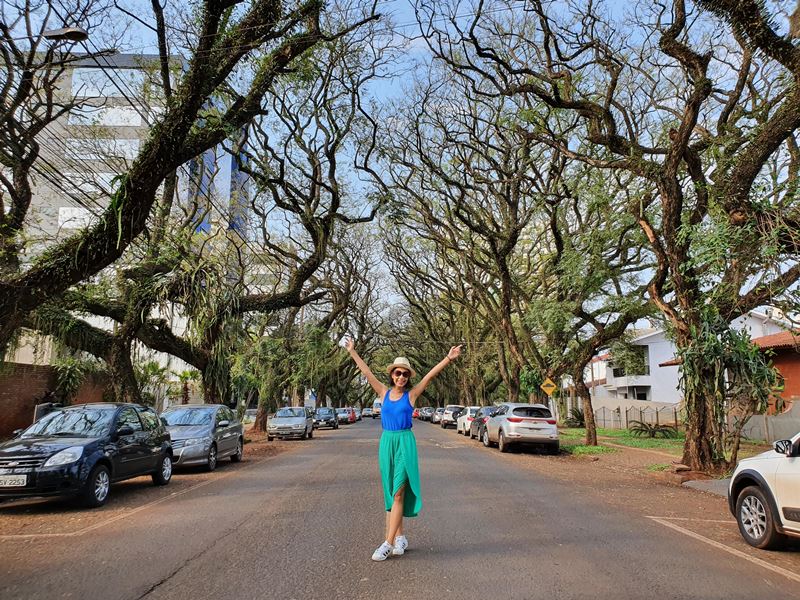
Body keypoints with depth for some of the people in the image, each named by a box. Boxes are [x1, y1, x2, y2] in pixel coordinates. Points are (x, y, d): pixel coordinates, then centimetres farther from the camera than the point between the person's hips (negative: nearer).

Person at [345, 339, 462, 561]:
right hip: (386, 443, 4)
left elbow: (430, 376, -9)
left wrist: (448, 359, -18)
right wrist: (353, 352, 13)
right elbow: (366, 372, 11)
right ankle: (400, 537, 21)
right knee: (391, 493, 10)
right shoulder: (384, 392, 7)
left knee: (398, 493, -7)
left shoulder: (411, 394, 0)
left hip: (405, 443, -4)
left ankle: (388, 543, -8)